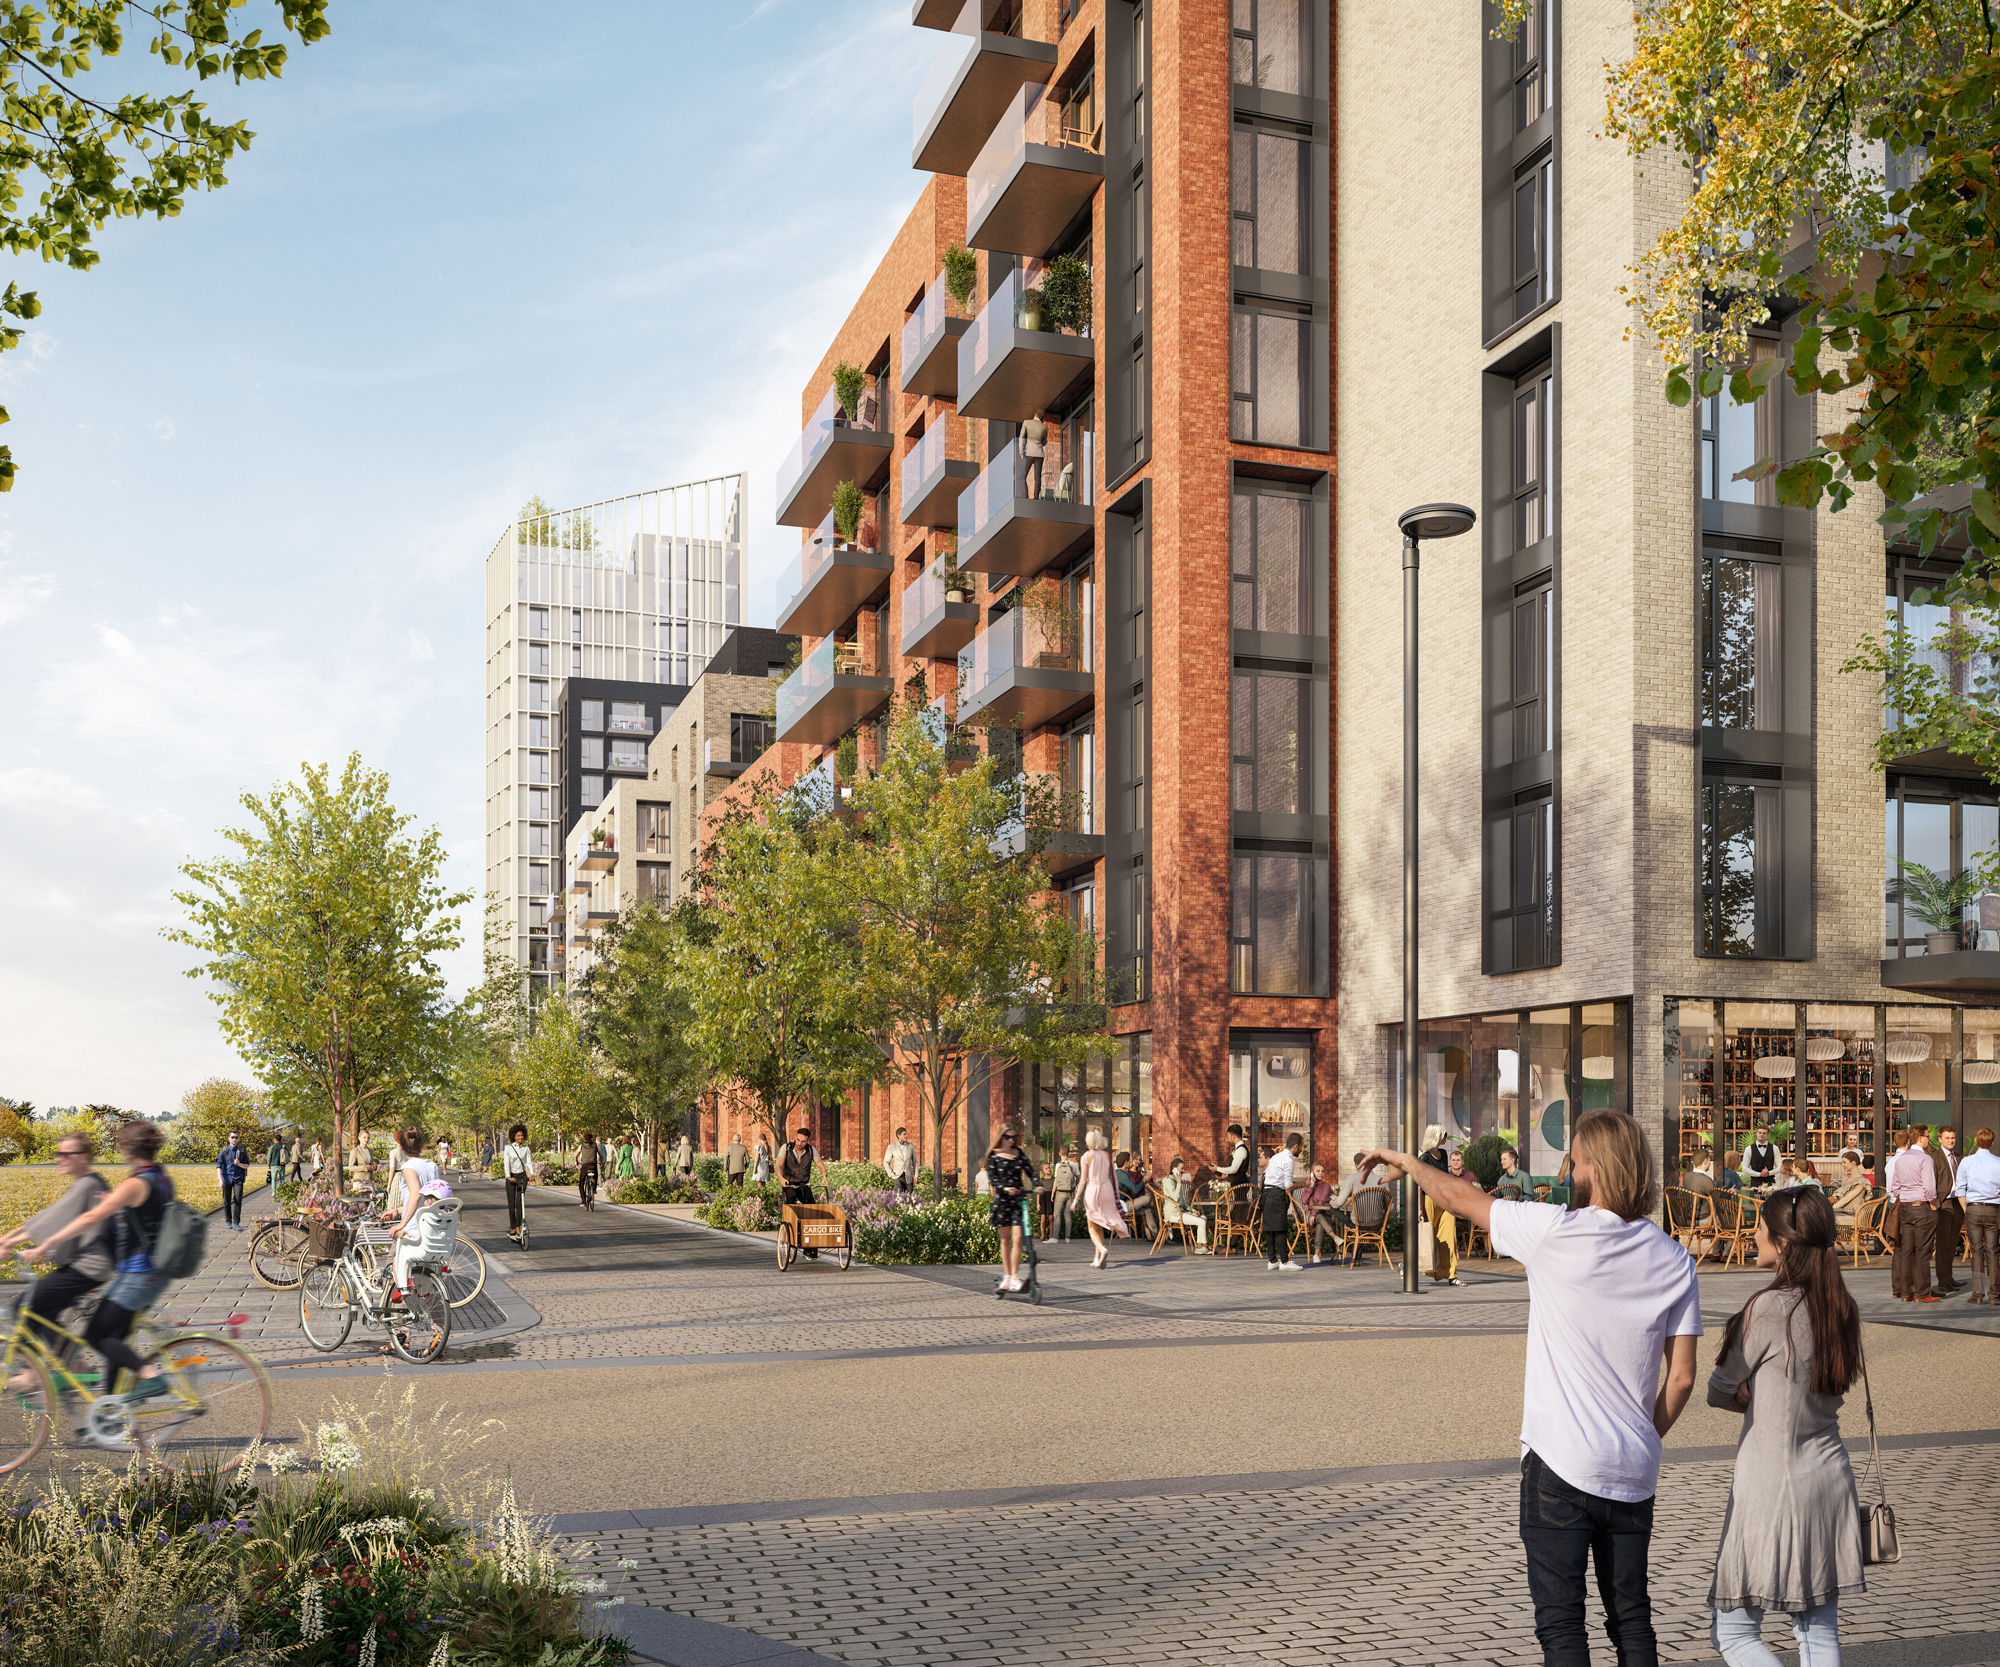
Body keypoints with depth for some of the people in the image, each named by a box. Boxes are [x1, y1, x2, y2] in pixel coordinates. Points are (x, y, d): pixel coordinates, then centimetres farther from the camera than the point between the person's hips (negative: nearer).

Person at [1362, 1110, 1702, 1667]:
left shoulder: (1557, 1232, -13)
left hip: (1562, 1464, -5)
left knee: (1560, 1622, 2)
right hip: (1634, 1473, 5)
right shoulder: (1674, 1259, 2)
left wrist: (1403, 1159, 17)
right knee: (1632, 1619, 16)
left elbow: (1458, 1195, 0)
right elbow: (1682, 1377, 2)